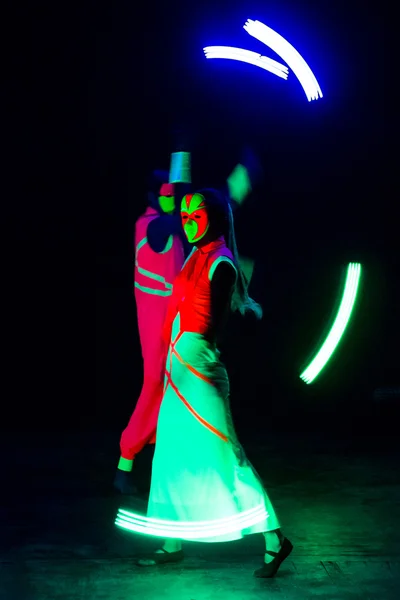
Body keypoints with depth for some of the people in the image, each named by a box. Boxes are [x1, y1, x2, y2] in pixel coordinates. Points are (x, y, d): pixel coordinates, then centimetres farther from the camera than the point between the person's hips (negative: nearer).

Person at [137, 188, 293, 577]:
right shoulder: (197, 259, 12)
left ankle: (274, 539, 3)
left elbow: (214, 325, -17)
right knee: (172, 455, 12)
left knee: (221, 456, -6)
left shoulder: (220, 263, -12)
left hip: (199, 366, -9)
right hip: (179, 366, 9)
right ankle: (173, 544, 23)